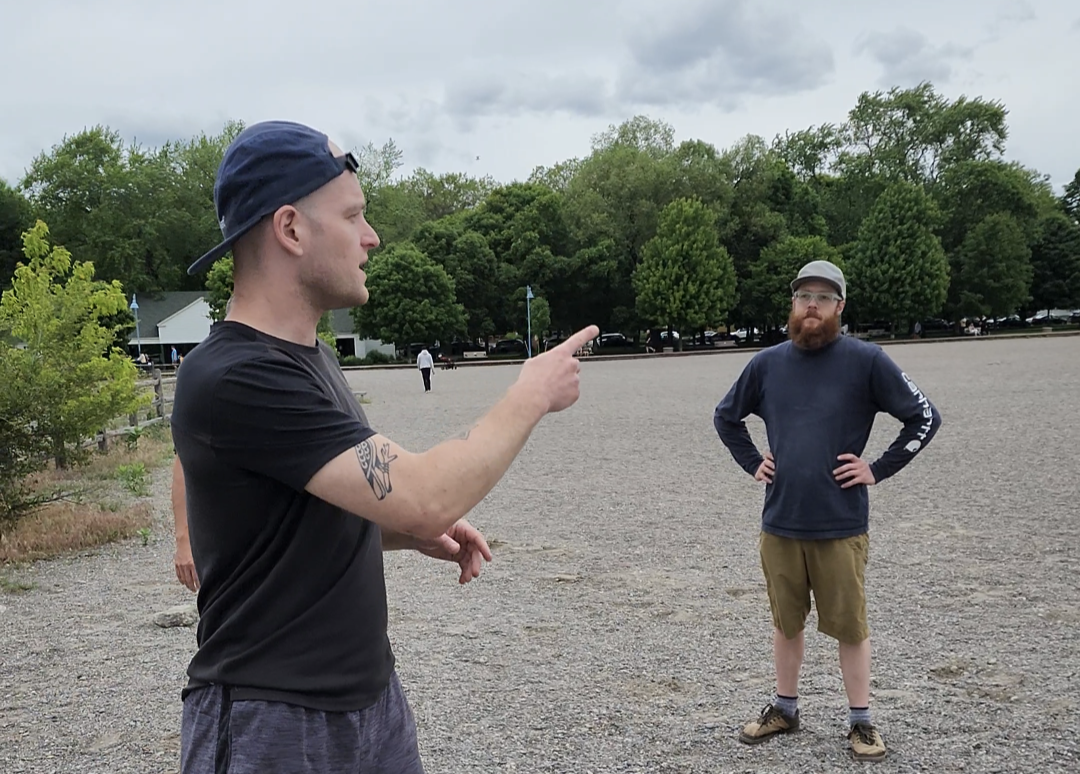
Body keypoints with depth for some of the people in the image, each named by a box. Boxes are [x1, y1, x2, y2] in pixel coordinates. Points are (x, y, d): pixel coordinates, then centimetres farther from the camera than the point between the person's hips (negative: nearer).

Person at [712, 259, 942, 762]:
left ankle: (861, 721, 24)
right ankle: (785, 708, 32)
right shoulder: (767, 363, 4)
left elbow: (925, 417, -1)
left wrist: (879, 470, -4)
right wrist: (752, 463, 8)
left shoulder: (866, 361, -6)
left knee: (850, 626, 8)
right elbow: (725, 417, 19)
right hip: (779, 524, 3)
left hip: (841, 527, -3)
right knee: (785, 623, 15)